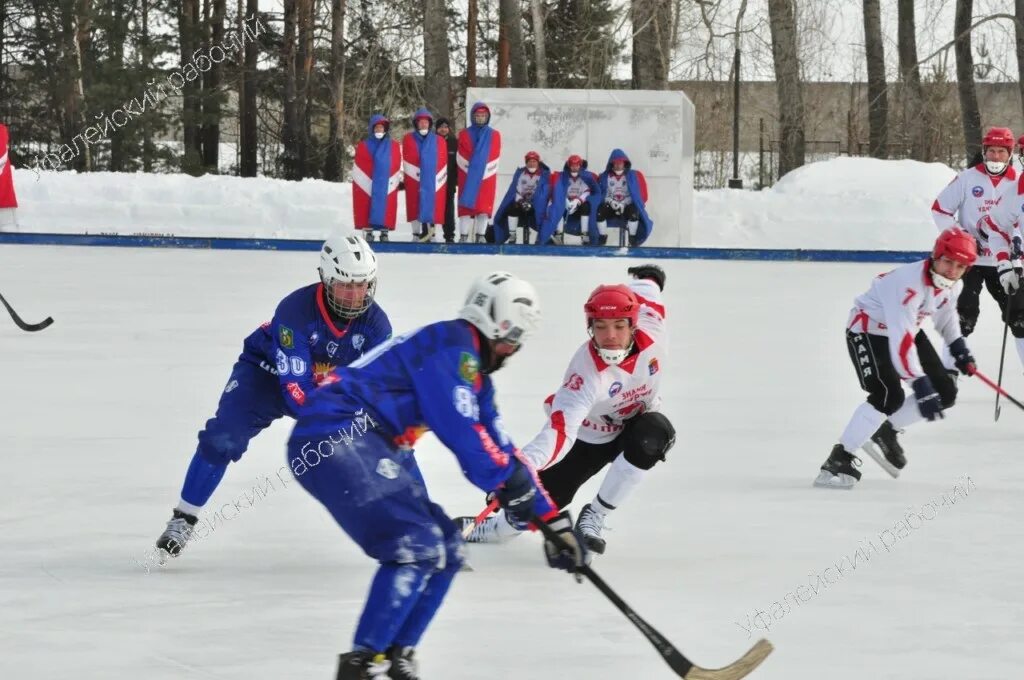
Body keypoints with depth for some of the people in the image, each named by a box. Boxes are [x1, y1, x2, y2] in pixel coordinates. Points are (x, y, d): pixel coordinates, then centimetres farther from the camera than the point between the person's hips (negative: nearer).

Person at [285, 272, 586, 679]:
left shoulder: (474, 374, 21)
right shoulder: (451, 344, -10)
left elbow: (503, 451, 24)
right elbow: (460, 431, -19)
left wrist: (553, 520, 22)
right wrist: (508, 482, -8)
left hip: (372, 448, 11)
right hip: (334, 438, -11)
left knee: (444, 550, 9)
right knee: (415, 545, -20)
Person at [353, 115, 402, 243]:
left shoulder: (394, 146, 7)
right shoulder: (363, 146, 6)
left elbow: (398, 165, 10)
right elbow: (358, 167, 7)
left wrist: (398, 179, 6)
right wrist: (357, 181, 3)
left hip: (387, 186, 0)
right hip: (367, 186, 0)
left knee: (386, 209, -1)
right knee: (368, 209, -2)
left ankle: (384, 232, 6)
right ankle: (368, 232, 3)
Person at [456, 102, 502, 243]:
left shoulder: (494, 135, 8)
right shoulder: (464, 135, 7)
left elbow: (495, 157, 5)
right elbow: (462, 157, 3)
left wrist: (484, 169, -5)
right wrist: (472, 171, -7)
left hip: (487, 177, 1)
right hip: (468, 177, -1)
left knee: (484, 208, -2)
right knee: (466, 206, -4)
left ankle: (480, 236, 2)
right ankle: (463, 236, -3)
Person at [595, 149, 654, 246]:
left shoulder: (632, 176, 3)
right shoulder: (604, 177, 5)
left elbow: (634, 194, -1)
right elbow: (600, 194, 4)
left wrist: (624, 204, -14)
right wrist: (611, 202, -13)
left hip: (626, 206, -1)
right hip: (610, 207, 1)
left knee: (634, 211, -35)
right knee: (600, 211, -31)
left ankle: (633, 240, -20)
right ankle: (602, 238, -16)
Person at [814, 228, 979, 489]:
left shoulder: (952, 284, -9)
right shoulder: (909, 282, -36)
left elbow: (946, 313, 17)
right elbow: (900, 340, -41)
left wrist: (959, 349, 12)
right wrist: (921, 386, -43)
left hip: (908, 328, 9)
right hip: (868, 330, -9)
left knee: (945, 393, 3)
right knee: (890, 396, -28)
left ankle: (886, 431, 20)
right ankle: (839, 460, -21)